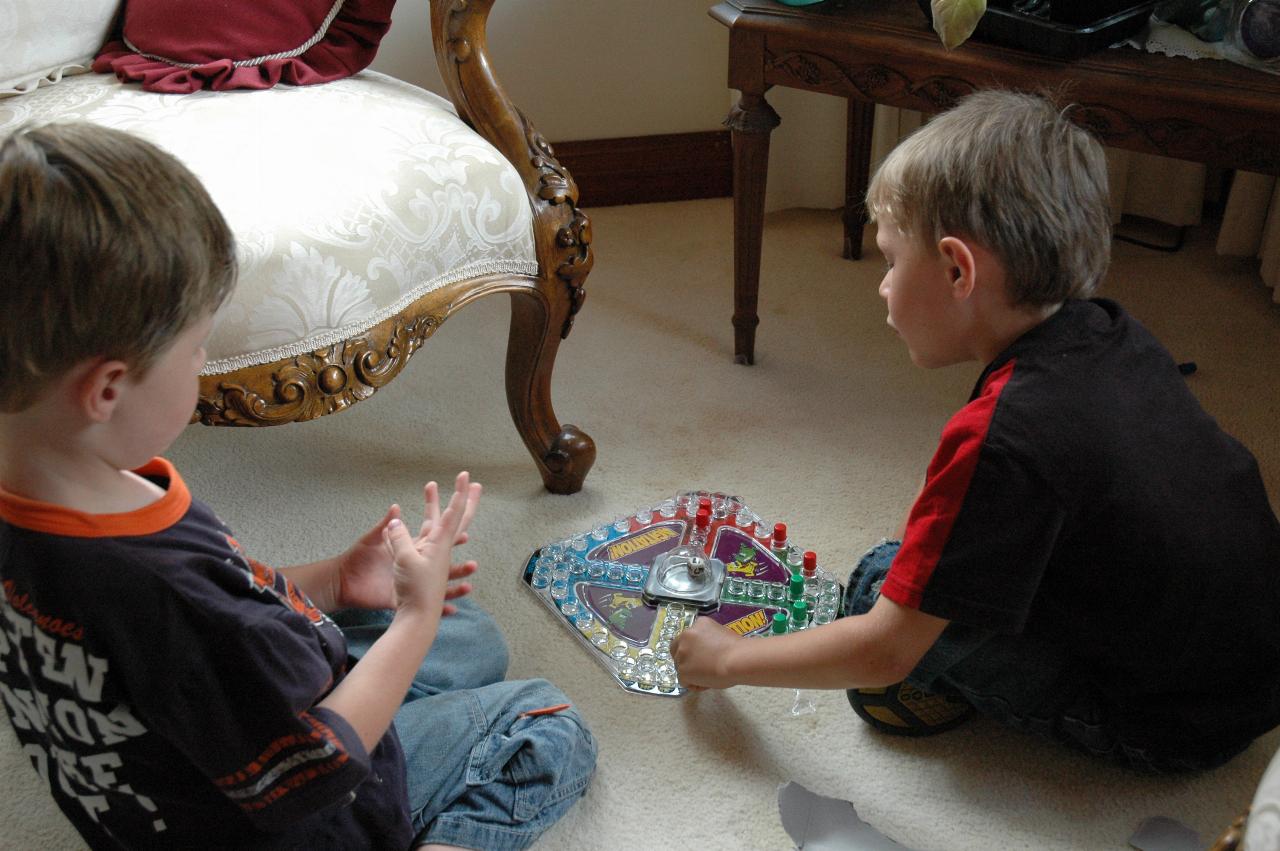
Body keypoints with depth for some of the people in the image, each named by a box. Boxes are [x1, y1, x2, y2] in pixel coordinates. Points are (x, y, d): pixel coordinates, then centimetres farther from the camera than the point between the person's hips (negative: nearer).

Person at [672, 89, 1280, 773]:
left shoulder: (1003, 436, -30)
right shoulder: (1109, 334, -6)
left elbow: (884, 652, -21)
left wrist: (729, 659, -8)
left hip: (1178, 731, -8)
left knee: (881, 584, -14)